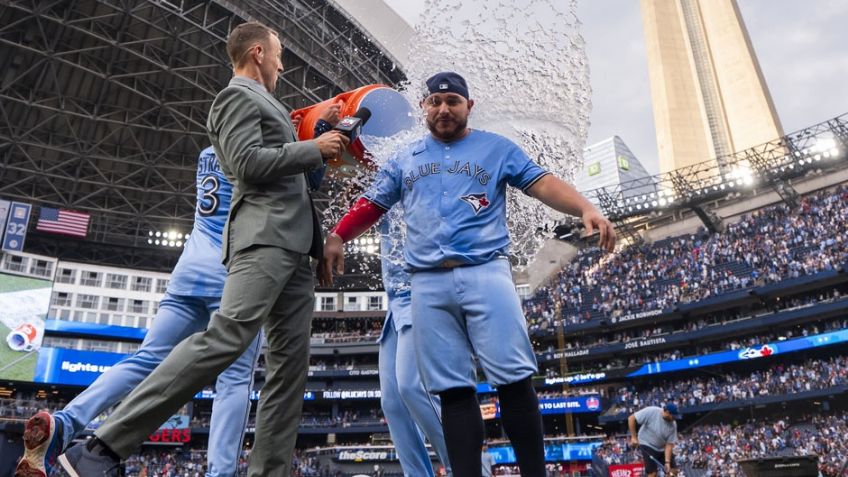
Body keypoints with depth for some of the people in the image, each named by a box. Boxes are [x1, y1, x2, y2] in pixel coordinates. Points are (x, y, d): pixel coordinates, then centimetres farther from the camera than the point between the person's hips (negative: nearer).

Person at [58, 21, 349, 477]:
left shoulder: (262, 104, 30)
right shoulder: (237, 96, 1)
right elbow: (248, 164, -13)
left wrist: (318, 145, 23)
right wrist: (314, 149, -6)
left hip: (292, 243, 10)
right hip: (264, 237, -10)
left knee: (290, 362, 2)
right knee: (224, 338, -21)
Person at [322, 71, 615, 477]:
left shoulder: (496, 148, 13)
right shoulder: (405, 159, 21)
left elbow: (542, 184, 2)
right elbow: (371, 204, 20)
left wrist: (586, 209, -15)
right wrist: (337, 237, 5)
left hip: (485, 274, -2)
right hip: (428, 284, 2)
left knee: (514, 379, -7)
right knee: (453, 388, 2)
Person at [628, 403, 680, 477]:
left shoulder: (673, 425, -13)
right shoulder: (651, 412, -25)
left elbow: (669, 444, -12)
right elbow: (631, 418, -21)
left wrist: (667, 462, -22)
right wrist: (633, 437, -21)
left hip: (662, 449, 5)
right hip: (647, 445, -5)